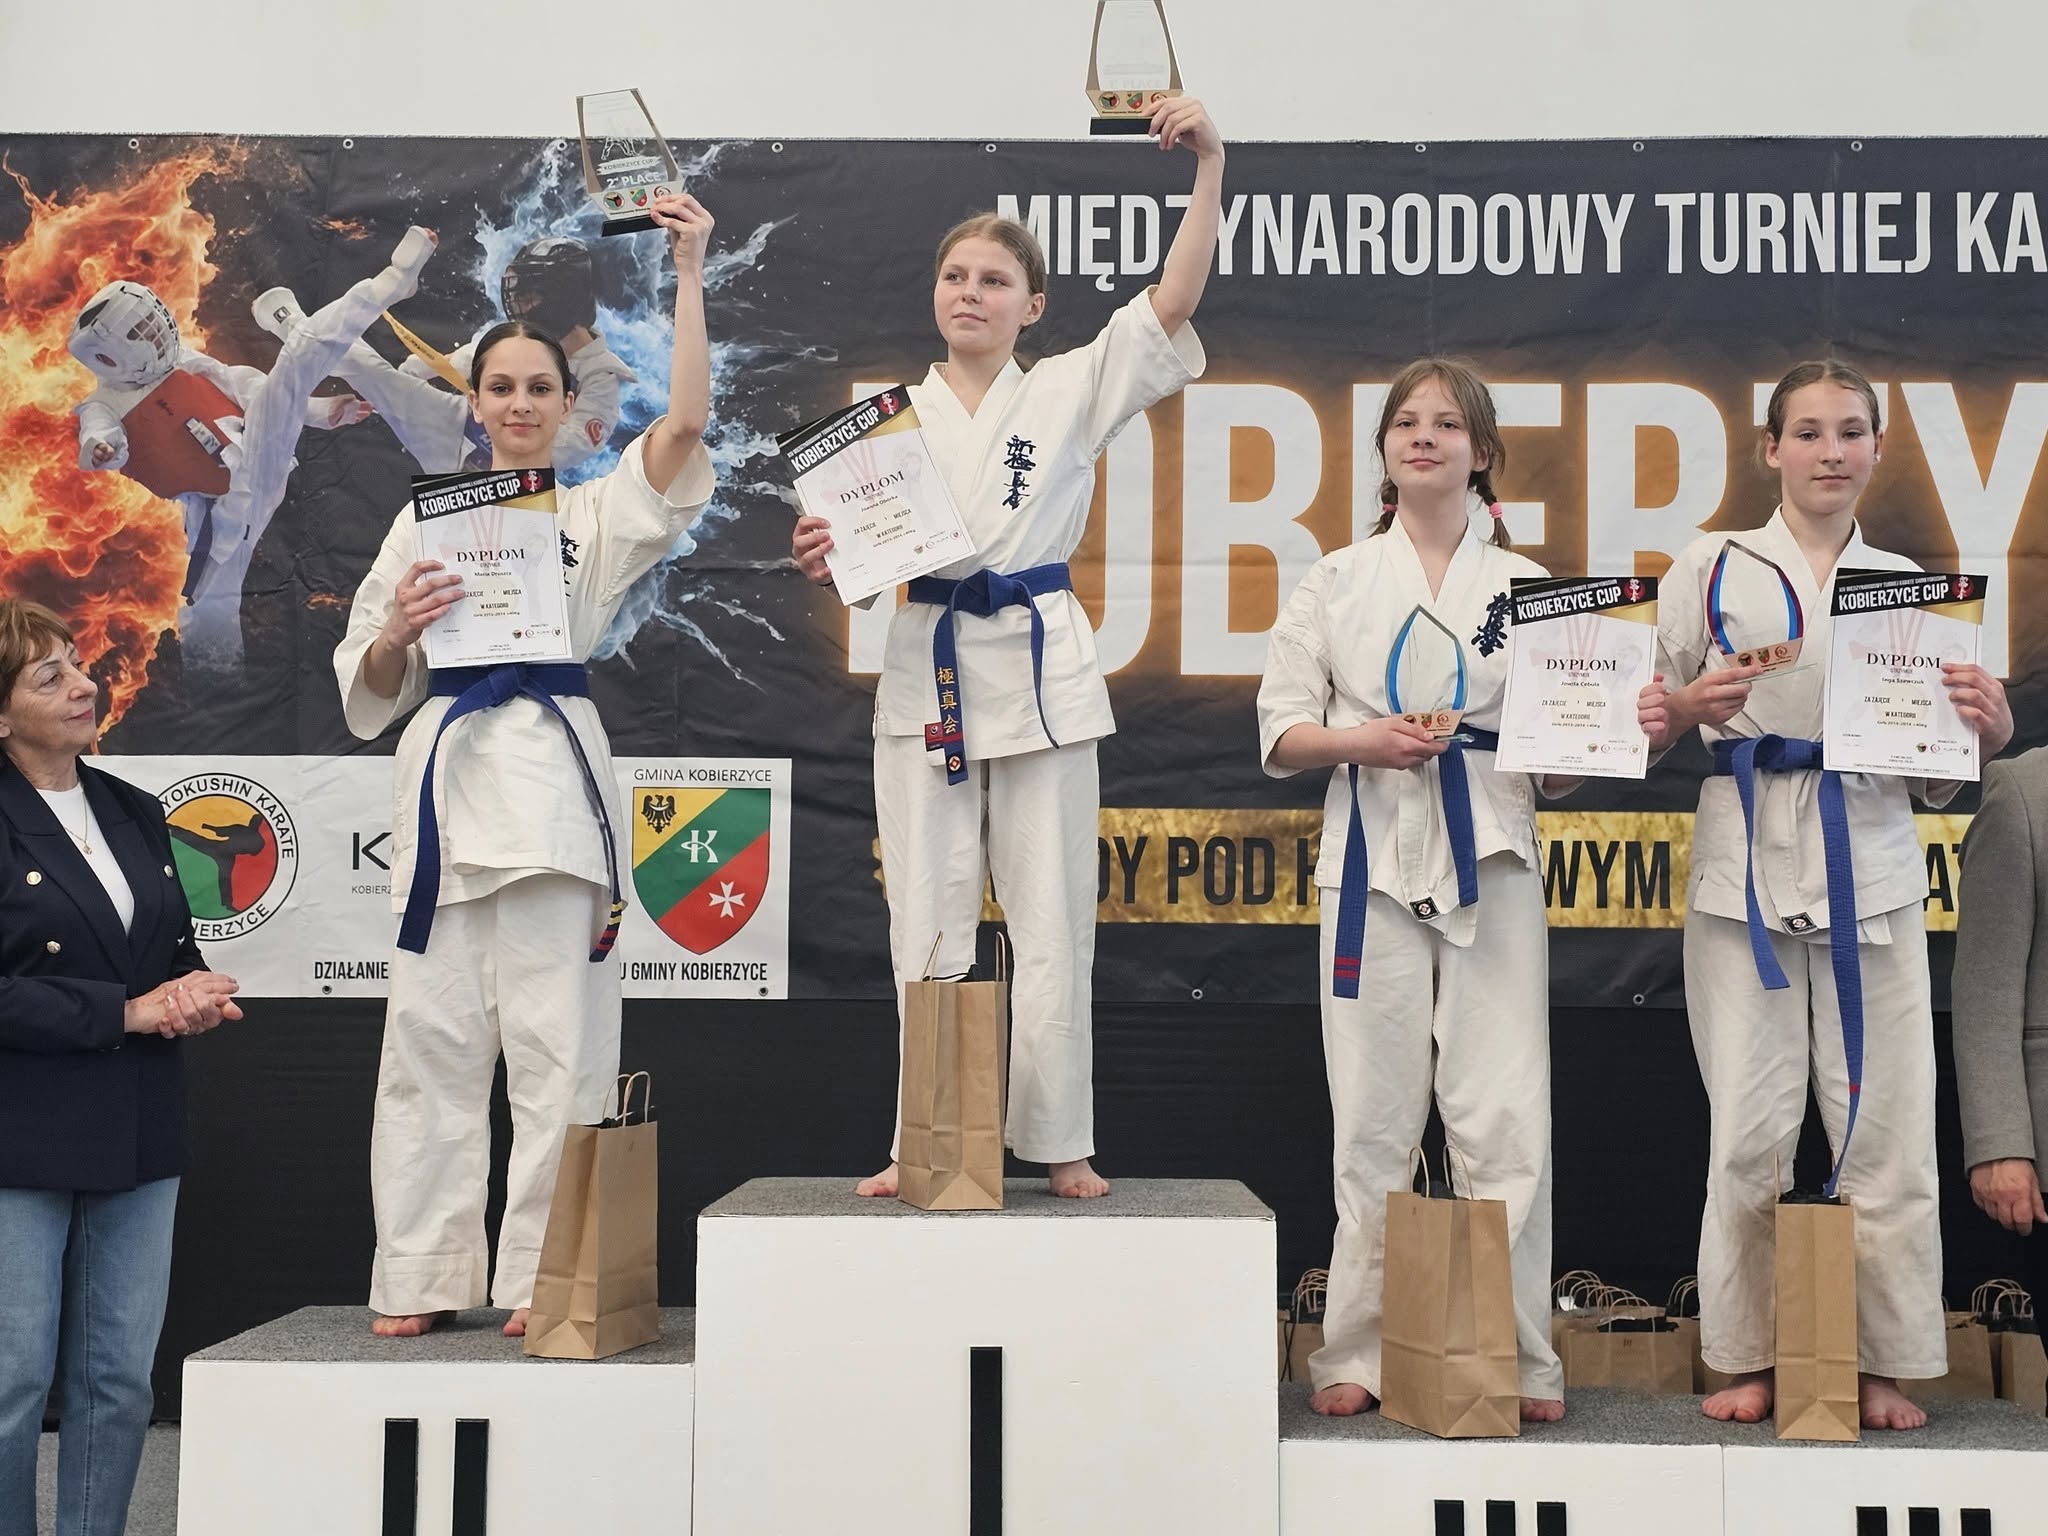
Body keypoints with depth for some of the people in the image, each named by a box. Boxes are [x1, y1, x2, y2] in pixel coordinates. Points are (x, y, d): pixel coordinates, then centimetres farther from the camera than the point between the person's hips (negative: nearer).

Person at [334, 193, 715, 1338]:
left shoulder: (600, 515, 11)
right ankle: (423, 1276, 13)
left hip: (555, 780, -2)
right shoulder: (427, 519, 16)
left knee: (556, 1041, -3)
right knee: (436, 1038, 3)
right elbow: (372, 687, 17)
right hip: (448, 773, 2)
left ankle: (541, 1278, 6)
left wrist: (689, 274, -11)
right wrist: (398, 630, -6)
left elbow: (685, 425, -8)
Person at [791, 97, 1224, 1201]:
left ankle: (1058, 1143, 13)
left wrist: (1209, 167, -15)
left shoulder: (1070, 391, 6)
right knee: (928, 926, 4)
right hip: (924, 674, 1)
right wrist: (823, 561, -11)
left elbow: (1174, 302, -5)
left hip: (1043, 671, -1)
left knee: (1052, 922, 2)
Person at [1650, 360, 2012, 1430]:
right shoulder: (1710, 569, 7)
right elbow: (1649, 725, 7)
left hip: (1871, 870, 2)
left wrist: (1987, 729, -5)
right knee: (1750, 1132, 0)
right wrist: (1693, 709, -14)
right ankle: (1748, 1360, 14)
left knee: (1884, 1129, 2)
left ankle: (1883, 1364, 16)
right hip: (1747, 868, -2)